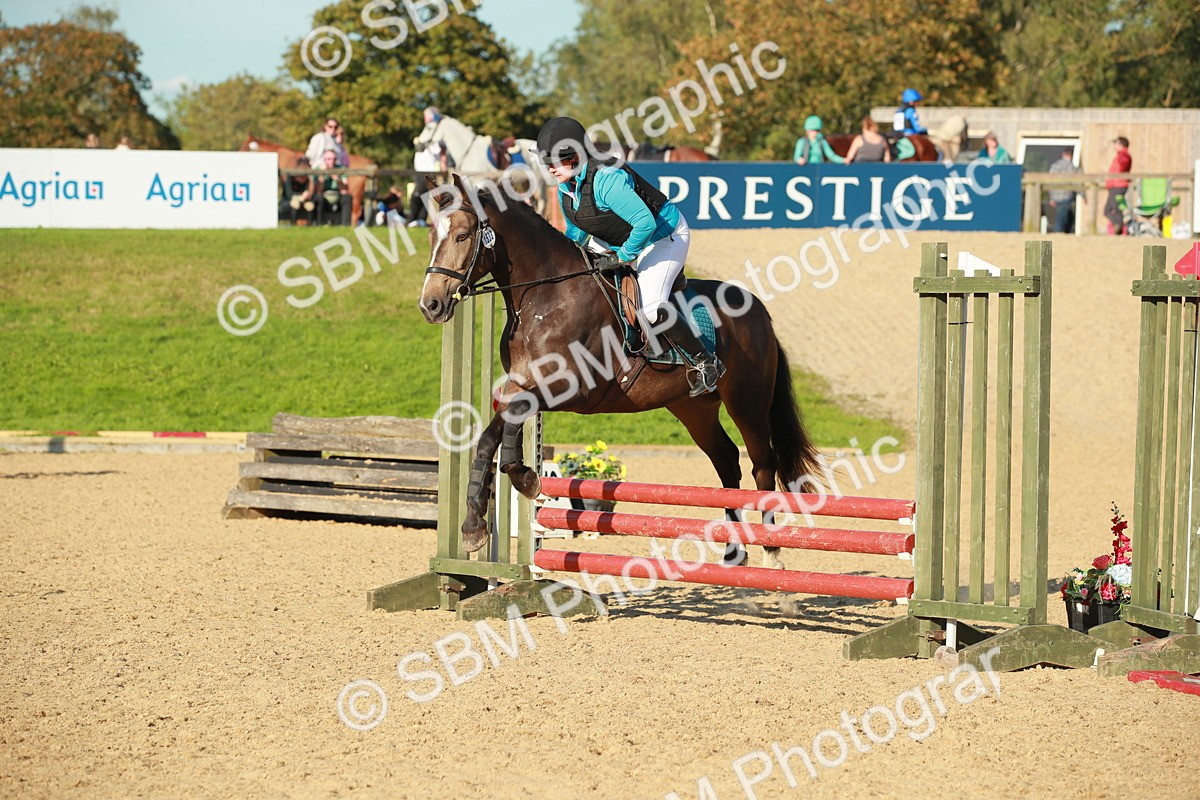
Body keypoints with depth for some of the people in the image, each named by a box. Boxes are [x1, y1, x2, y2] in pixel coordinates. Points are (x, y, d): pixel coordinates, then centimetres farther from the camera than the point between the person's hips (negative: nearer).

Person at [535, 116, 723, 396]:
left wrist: (622, 257, -28)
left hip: (663, 237, -10)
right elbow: (575, 231, 13)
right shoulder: (565, 186, -4)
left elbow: (646, 222, -38)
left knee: (650, 307, -25)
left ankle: (705, 363, -10)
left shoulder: (607, 178, -34)